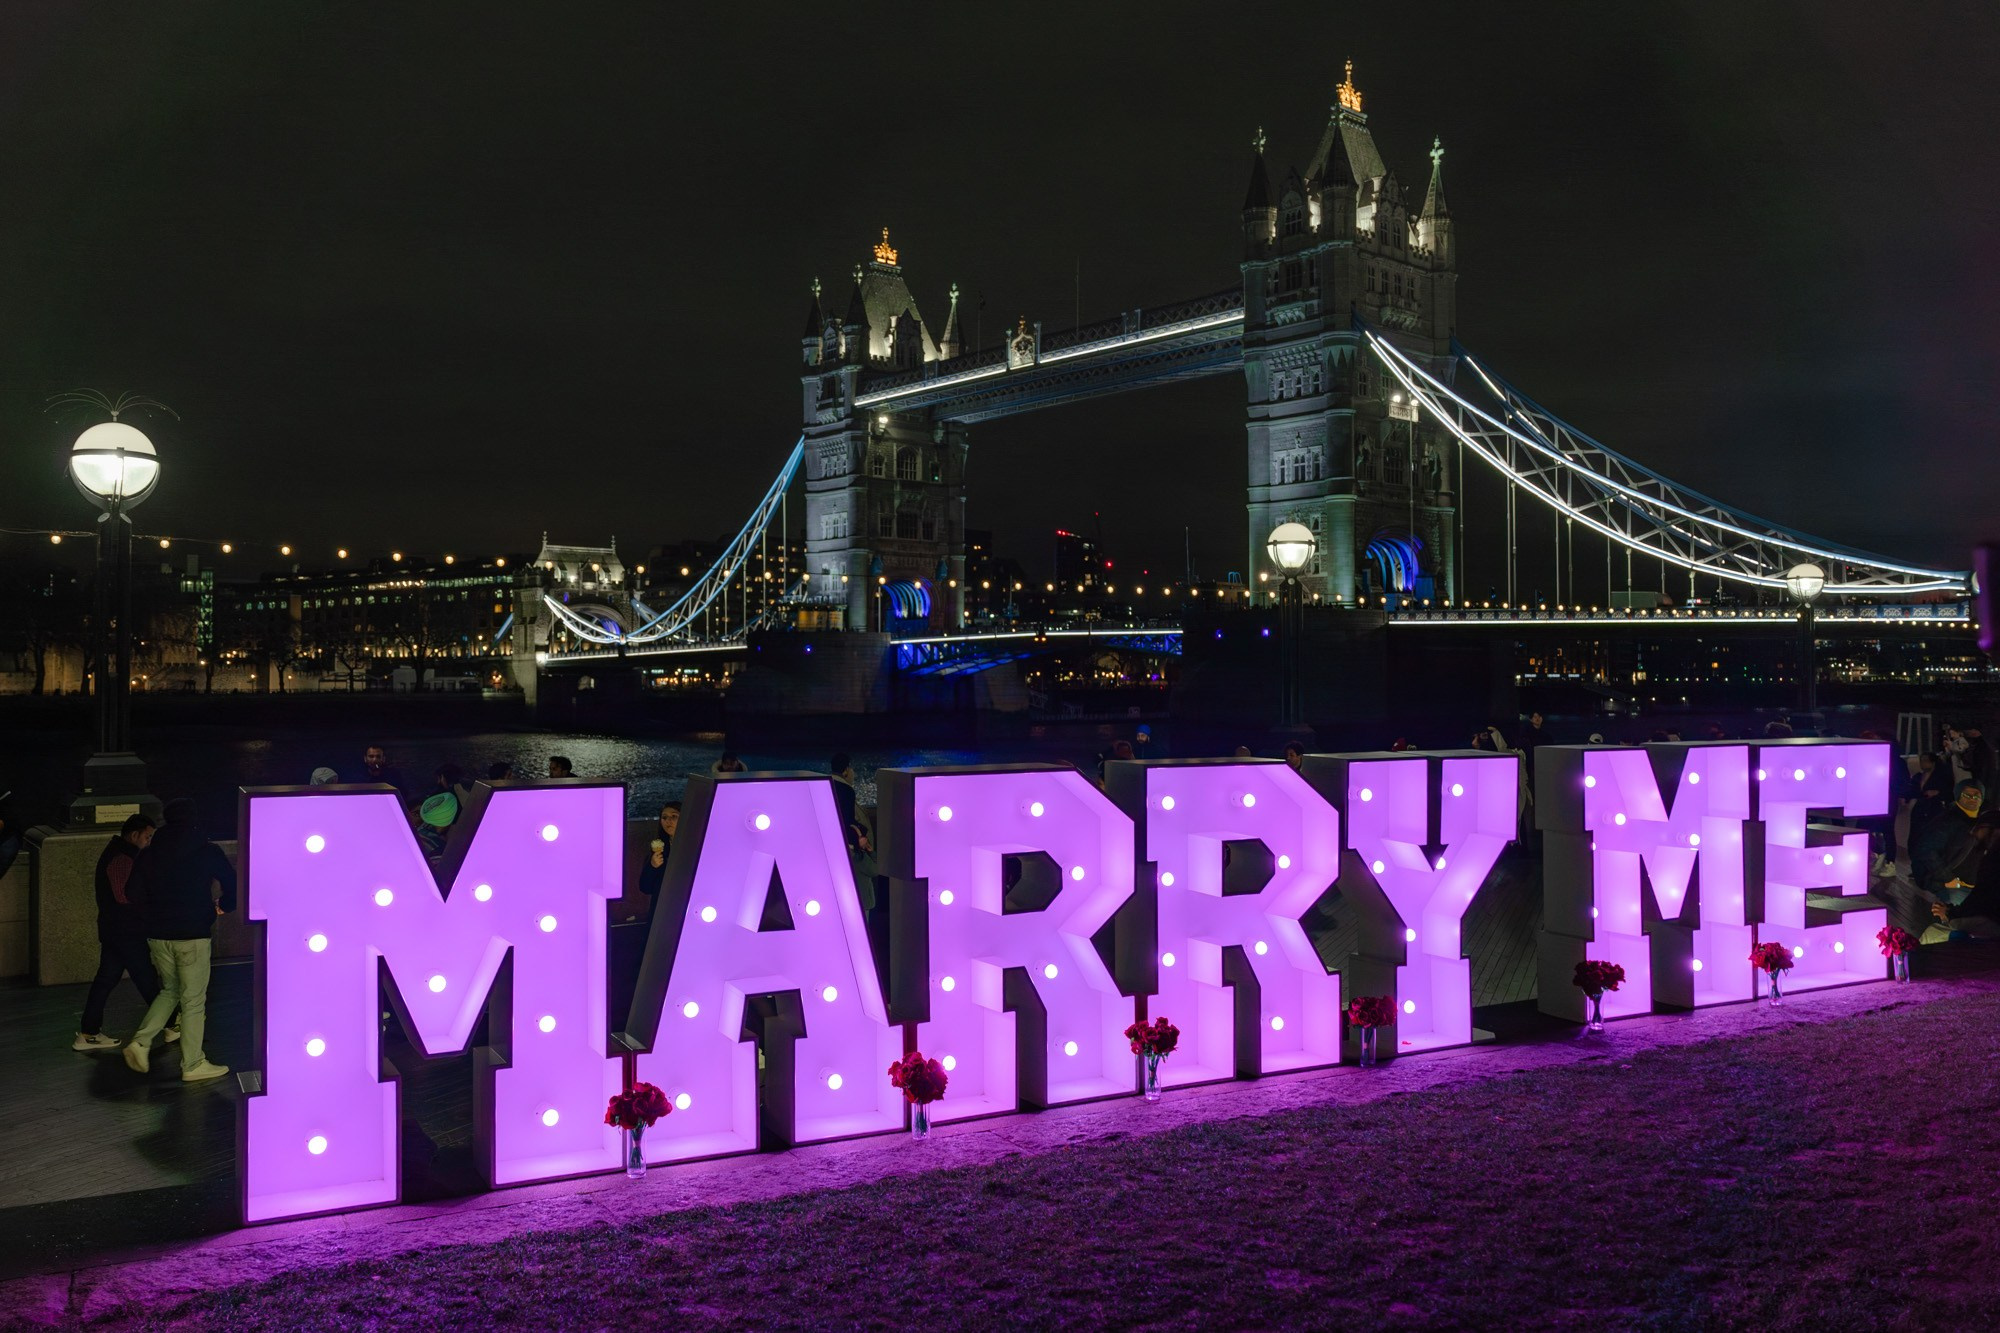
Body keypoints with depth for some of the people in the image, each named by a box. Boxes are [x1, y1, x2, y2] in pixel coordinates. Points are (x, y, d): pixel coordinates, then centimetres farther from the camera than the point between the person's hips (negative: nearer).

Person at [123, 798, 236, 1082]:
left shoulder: (150, 853, 6)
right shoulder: (207, 851, -4)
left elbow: (135, 894, 6)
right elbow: (232, 885, -5)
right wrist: (222, 907, 14)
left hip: (157, 934, 5)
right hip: (192, 936, -4)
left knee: (169, 990, 23)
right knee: (193, 1000, 3)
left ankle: (141, 1042, 7)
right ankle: (192, 1065, 7)